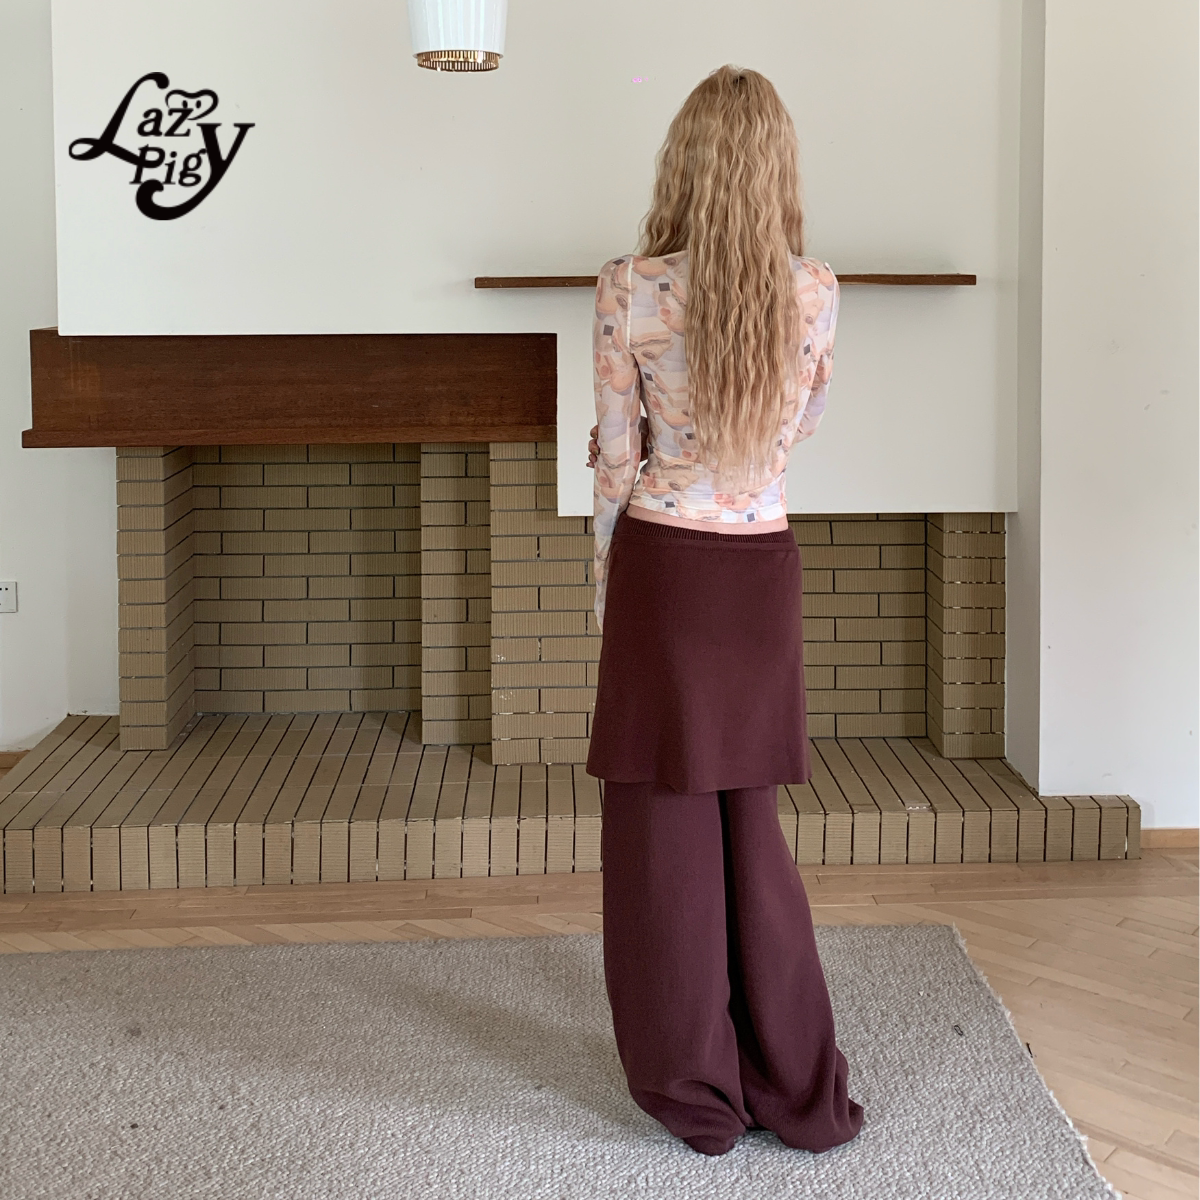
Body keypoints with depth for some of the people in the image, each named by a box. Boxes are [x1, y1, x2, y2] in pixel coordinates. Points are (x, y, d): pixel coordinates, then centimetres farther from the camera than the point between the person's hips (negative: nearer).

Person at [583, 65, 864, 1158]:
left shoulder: (630, 290, -12)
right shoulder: (818, 295, -3)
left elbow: (616, 462, -5)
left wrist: (607, 581, 8)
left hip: (662, 568, -3)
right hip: (764, 571, 3)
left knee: (666, 824, 8)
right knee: (749, 821, 15)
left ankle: (698, 1088, 18)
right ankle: (798, 1089, 21)